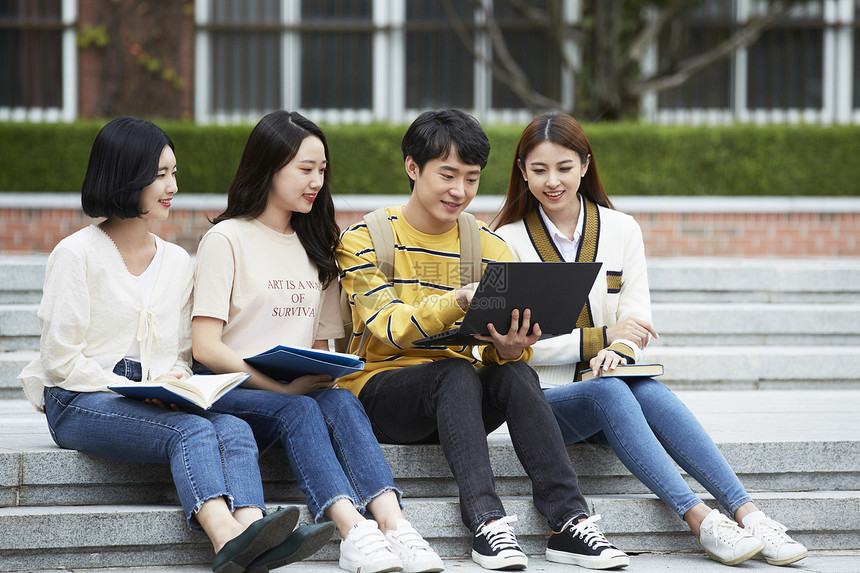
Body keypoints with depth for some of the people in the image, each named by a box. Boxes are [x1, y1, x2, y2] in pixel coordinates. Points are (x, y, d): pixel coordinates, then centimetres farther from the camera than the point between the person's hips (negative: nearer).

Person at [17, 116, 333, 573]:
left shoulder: (177, 261, 18)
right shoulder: (76, 254, -1)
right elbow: (60, 361, -5)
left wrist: (173, 380, -5)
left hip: (154, 402, 5)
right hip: (81, 402, -5)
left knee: (234, 429, -29)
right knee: (192, 430, -34)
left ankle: (250, 535, -56)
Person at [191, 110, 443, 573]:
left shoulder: (315, 247, 22)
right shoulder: (227, 240, 1)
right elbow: (206, 348, -9)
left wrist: (326, 376, -2)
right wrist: (283, 385, -19)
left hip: (302, 391, 4)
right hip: (232, 392, -4)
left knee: (342, 403, -30)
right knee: (298, 411, -36)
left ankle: (393, 526, -52)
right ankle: (354, 532, -55)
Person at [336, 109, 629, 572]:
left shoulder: (491, 248, 8)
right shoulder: (365, 240, -3)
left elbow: (502, 346, -1)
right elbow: (389, 329, -19)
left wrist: (510, 348, -27)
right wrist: (458, 301, -37)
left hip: (456, 406, 3)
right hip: (379, 392, -3)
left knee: (515, 374, -28)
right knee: (457, 372, -33)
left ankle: (569, 522, -38)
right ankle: (487, 523, -44)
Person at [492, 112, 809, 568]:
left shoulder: (622, 230, 10)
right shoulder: (508, 242, 1)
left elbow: (637, 320, 4)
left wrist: (619, 351, -21)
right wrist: (602, 338, -18)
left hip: (610, 385, 3)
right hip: (540, 396, -2)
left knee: (649, 391, -32)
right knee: (609, 392, -35)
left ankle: (747, 513, -41)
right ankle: (700, 522, -43)